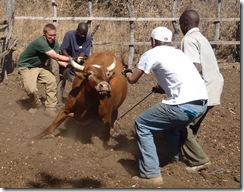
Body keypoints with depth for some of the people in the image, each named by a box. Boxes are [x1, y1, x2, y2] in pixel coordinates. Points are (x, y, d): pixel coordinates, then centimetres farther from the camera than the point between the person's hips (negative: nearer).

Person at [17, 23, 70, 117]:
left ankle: (50, 108, -3)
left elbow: (58, 59, -13)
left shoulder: (54, 42, -9)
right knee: (31, 89, -24)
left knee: (52, 80, -13)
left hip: (40, 65, 7)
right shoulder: (40, 42, -34)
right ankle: (35, 105, 10)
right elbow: (55, 56, -37)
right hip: (26, 66, -7)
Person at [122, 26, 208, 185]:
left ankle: (151, 174, 0)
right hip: (202, 102, 8)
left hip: (184, 105, -8)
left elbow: (133, 79, 13)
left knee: (142, 125, 6)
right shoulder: (178, 52, 25)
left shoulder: (151, 53, 4)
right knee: (173, 121, 36)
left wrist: (127, 72, 35)